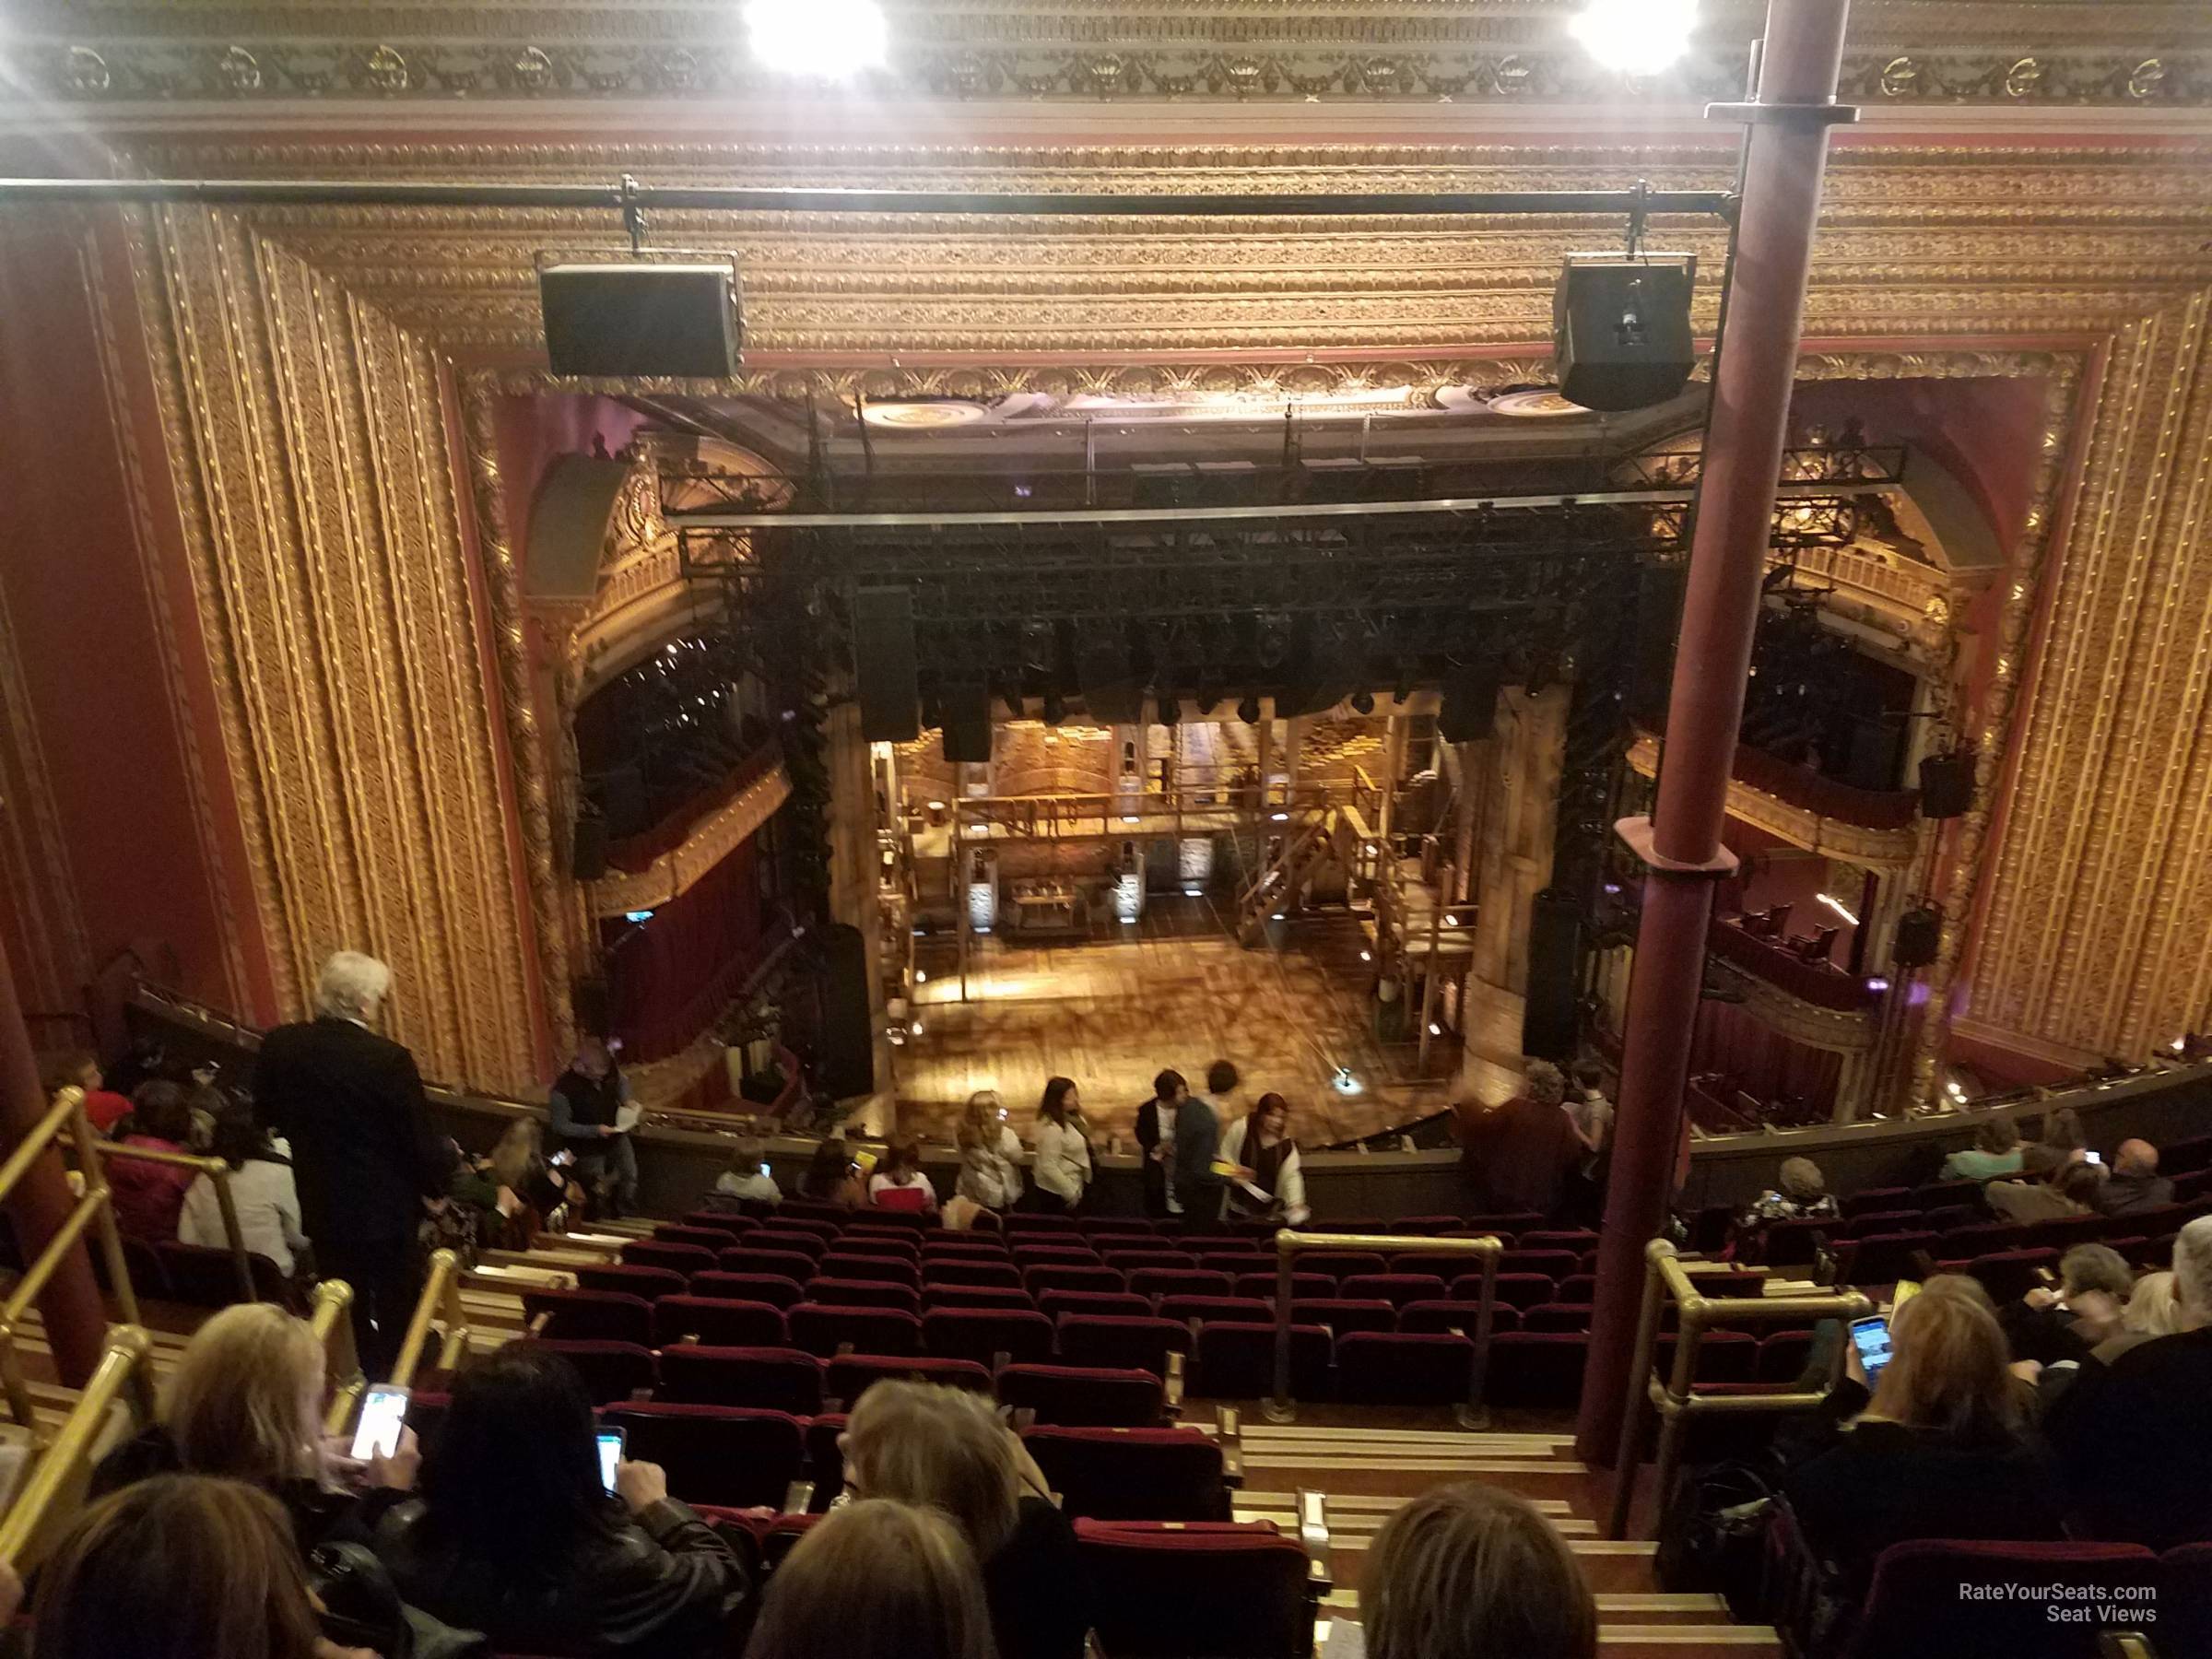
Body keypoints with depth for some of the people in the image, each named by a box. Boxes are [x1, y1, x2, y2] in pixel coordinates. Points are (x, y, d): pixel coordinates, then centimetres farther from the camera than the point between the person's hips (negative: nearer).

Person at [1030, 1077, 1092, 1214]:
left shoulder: (1070, 1117, 1)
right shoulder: (1052, 1128, -29)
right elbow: (1048, 1167, -29)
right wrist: (1070, 1193, -23)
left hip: (1072, 1186, 9)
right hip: (1056, 1194, -9)